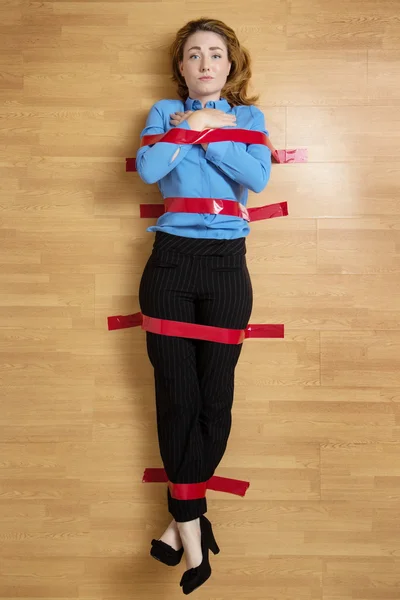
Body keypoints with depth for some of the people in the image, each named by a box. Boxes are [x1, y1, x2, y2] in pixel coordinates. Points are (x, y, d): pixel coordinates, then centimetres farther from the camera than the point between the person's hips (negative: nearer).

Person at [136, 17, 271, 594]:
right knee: (177, 396, -1)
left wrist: (204, 132, -7)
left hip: (226, 265, 1)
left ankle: (181, 519, 18)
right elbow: (148, 168, -8)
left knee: (215, 397, 2)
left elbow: (258, 177, -6)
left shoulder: (248, 116, 13)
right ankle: (192, 521, 11)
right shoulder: (165, 111, 12)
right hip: (171, 261, 0)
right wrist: (196, 127, -3)